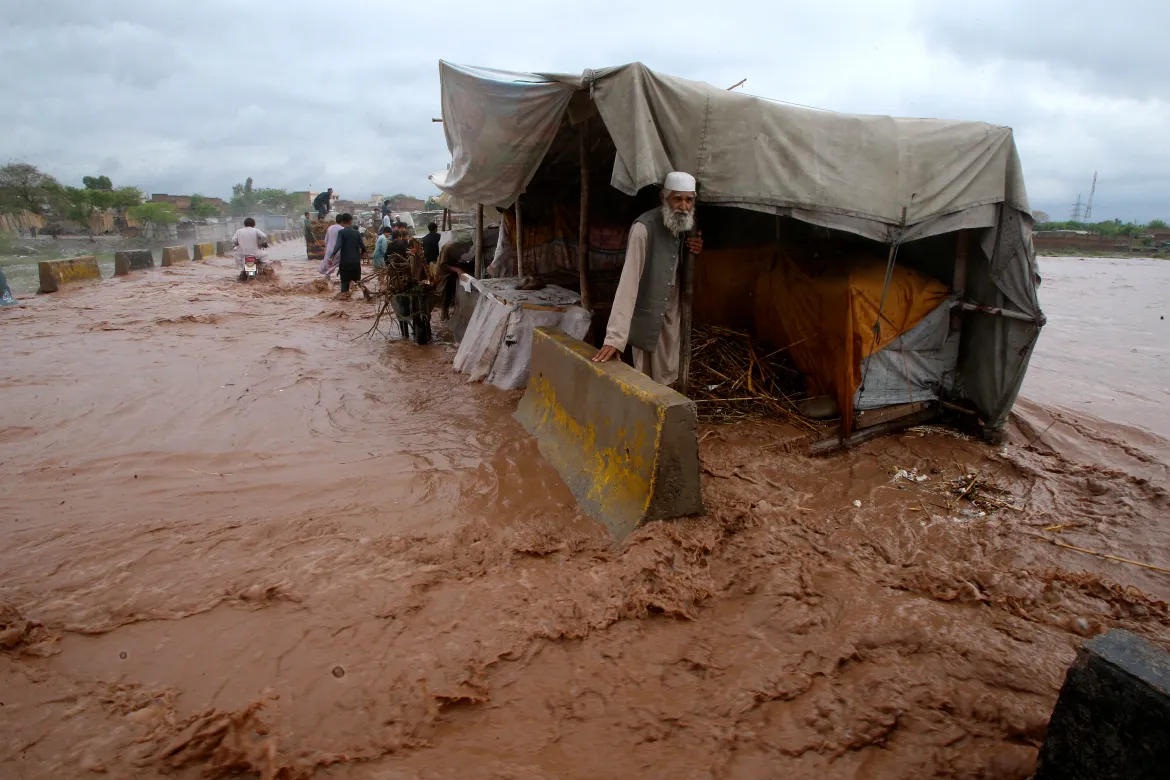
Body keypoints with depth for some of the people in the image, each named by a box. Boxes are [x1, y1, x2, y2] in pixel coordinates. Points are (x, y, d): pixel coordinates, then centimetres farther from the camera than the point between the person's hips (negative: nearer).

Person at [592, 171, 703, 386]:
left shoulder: (686, 225, -2)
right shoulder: (644, 228, -25)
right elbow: (628, 280, -31)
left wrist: (695, 250, -10)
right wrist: (615, 337, -37)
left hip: (671, 309, 7)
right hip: (646, 312, -6)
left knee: (667, 376, 16)